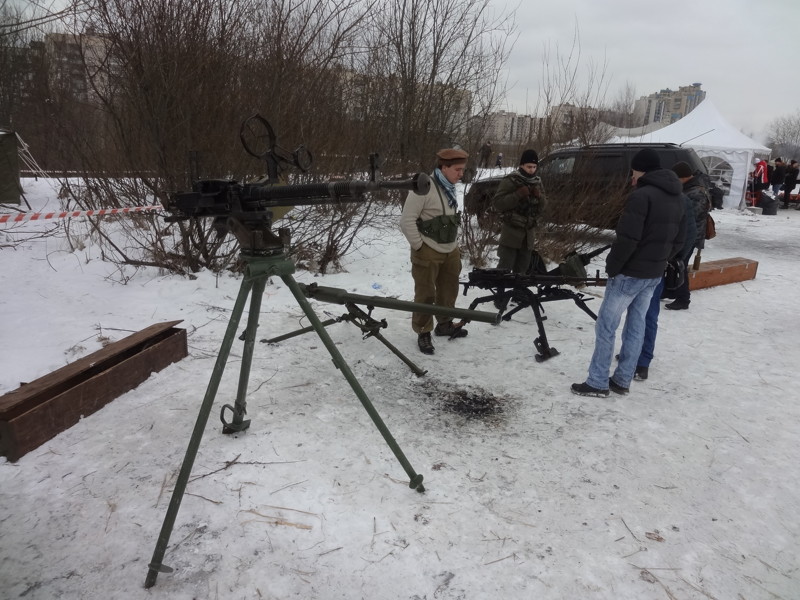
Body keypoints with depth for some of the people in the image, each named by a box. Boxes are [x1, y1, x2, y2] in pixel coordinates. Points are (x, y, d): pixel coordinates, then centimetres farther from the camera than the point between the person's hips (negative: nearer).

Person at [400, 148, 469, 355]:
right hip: (428, 253, -8)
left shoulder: (450, 188, 7)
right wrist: (419, 246, -13)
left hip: (451, 251, 8)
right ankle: (423, 332, 18)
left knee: (449, 290, 19)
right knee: (426, 295, 2)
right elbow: (407, 221, -19)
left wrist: (454, 241, 12)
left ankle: (445, 324, 38)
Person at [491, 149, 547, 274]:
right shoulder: (510, 180, -9)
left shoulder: (537, 182, 10)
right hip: (511, 230, -6)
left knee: (521, 269, 13)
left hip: (528, 232, 6)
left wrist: (539, 196, -8)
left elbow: (542, 207, 13)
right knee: (504, 268, -8)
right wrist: (518, 195, -24)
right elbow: (496, 203, -16)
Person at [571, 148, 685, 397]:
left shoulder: (641, 195, -17)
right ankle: (622, 380, 20)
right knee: (636, 325, 13)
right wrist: (659, 261, 17)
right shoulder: (676, 199, 12)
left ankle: (598, 382, 4)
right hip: (654, 275, 9)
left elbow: (627, 239, -23)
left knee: (606, 325, -1)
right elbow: (678, 241, 15)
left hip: (630, 273, -9)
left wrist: (611, 267, -12)